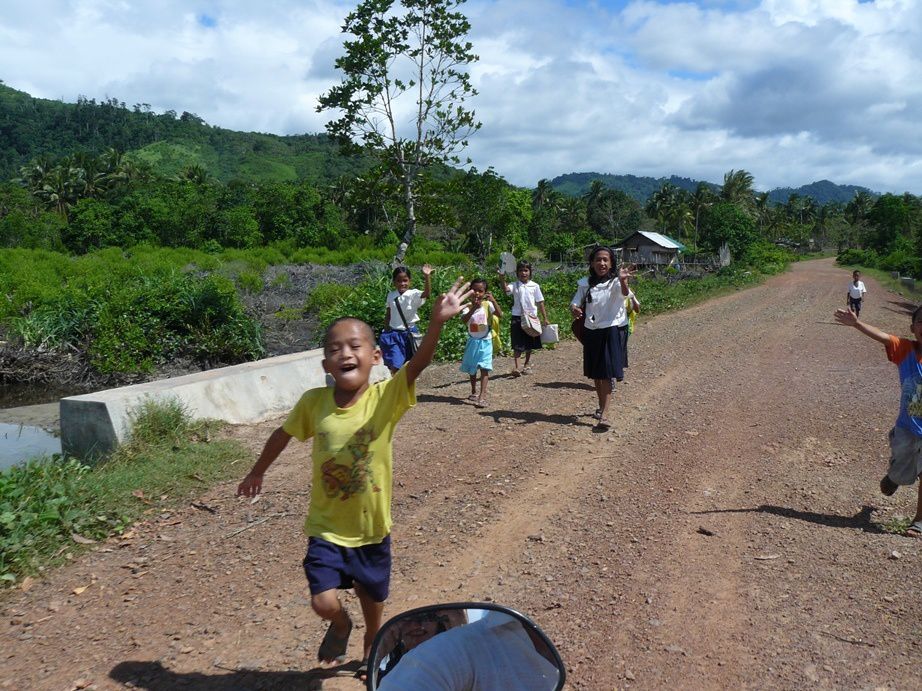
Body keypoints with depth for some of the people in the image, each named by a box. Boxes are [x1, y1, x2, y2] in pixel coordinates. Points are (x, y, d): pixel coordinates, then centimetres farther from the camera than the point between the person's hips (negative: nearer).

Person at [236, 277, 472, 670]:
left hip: (372, 529, 0)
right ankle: (340, 626, 32)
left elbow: (419, 363, -35)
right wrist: (256, 473, 19)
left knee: (373, 602, 18)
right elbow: (283, 435, 6)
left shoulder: (386, 397, -18)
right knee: (324, 603, -7)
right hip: (326, 528, 0)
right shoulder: (314, 402, -13)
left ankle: (370, 651, 52)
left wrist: (437, 321, -51)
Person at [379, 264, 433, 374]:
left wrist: (427, 277, -45)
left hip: (409, 333, -2)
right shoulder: (391, 295, 1)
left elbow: (426, 293, -32)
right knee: (394, 366, -8)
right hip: (394, 334, 2)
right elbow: (388, 314, 11)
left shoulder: (413, 294, -11)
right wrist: (386, 331, 10)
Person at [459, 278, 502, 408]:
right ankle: (473, 392, 34)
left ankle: (482, 396, -19)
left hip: (485, 341, -3)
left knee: (484, 368, -14)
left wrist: (493, 301, -31)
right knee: (472, 368, 16)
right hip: (472, 341, 3)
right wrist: (474, 308, -32)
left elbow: (500, 314, -22)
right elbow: (464, 320, -22)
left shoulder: (487, 304, -7)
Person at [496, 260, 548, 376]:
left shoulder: (534, 286, 3)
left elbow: (540, 303, 5)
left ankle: (526, 365, 28)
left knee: (530, 344, 13)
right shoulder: (515, 286, -1)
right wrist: (501, 277, -41)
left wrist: (545, 318, 5)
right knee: (518, 345, -6)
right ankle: (515, 367, -12)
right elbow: (505, 288, -23)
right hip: (517, 318, -2)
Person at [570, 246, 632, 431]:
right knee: (595, 373, 16)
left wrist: (623, 281, -53)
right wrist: (574, 309, -25)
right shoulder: (585, 283, 3)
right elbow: (575, 302, 0)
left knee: (606, 373, -11)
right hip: (591, 332, 5)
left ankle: (604, 415, -15)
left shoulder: (615, 282, -9)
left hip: (610, 331, -5)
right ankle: (601, 407, 34)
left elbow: (624, 293, -30)